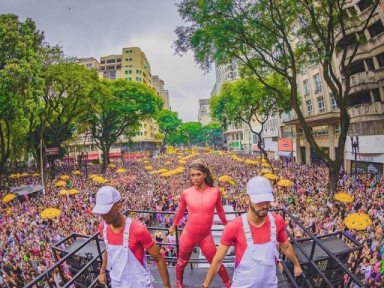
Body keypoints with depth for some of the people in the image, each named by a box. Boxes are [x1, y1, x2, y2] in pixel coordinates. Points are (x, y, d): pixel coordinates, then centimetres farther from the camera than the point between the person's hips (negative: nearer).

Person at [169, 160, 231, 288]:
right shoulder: (186, 193, -13)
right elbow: (180, 212, 5)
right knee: (182, 262, 21)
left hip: (206, 236, 0)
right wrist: (173, 226, 19)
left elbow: (220, 211, 4)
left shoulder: (215, 192, -13)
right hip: (188, 235, 1)